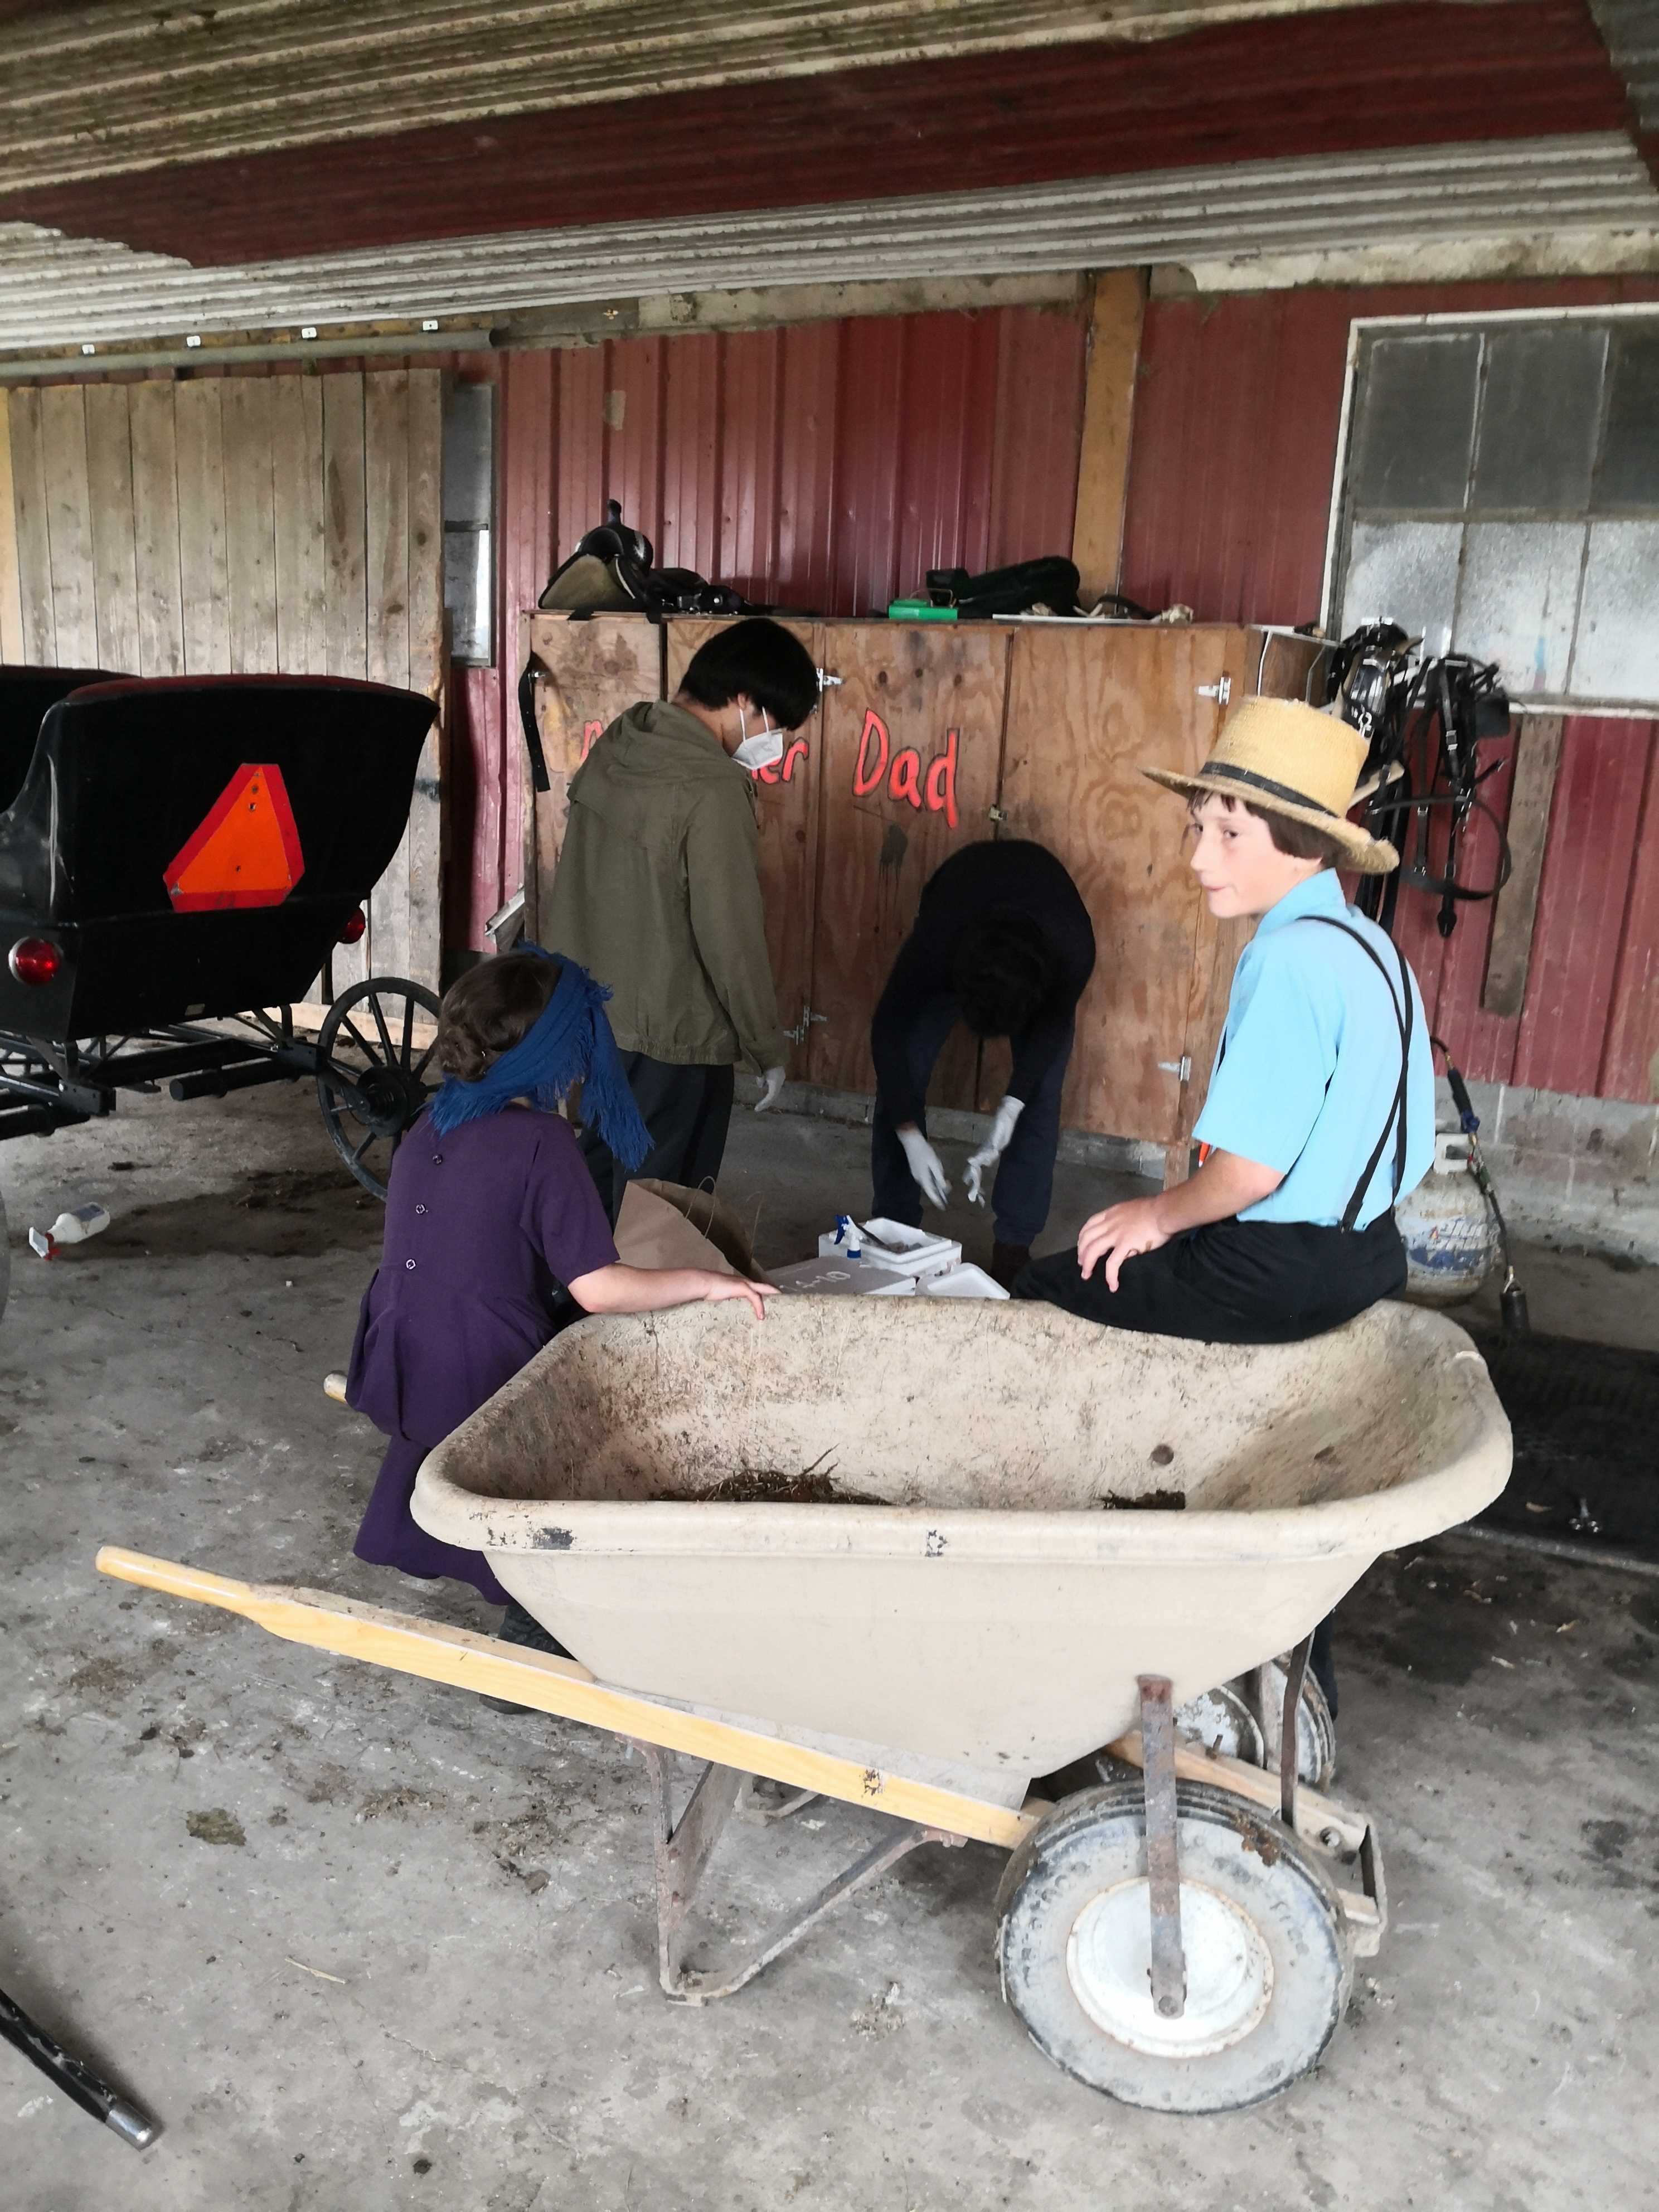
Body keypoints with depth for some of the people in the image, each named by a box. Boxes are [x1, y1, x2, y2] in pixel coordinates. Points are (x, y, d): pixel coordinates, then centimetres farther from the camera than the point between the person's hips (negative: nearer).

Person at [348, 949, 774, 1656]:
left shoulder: (429, 1126, 5)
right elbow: (598, 1289, -22)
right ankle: (536, 1622, 10)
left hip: (394, 1376, 8)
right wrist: (705, 1282, -10)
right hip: (476, 1384, -8)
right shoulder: (540, 1141, -19)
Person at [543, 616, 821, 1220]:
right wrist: (767, 1048, -8)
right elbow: (730, 937, -20)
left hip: (597, 1009, 8)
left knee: (599, 1171, 23)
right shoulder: (711, 791, -24)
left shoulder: (617, 745, 1)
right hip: (674, 1034, -8)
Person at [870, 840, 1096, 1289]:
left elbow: (1056, 1023, -20)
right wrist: (912, 1139, -32)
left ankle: (1013, 1246, -1)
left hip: (1046, 931, 0)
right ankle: (894, 1230, 6)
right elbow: (889, 1031, -29)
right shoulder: (934, 944, -43)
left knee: (1041, 1093, -11)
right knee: (901, 1074, -8)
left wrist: (1013, 1106, -28)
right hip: (955, 924, 0)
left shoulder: (1072, 953, -42)